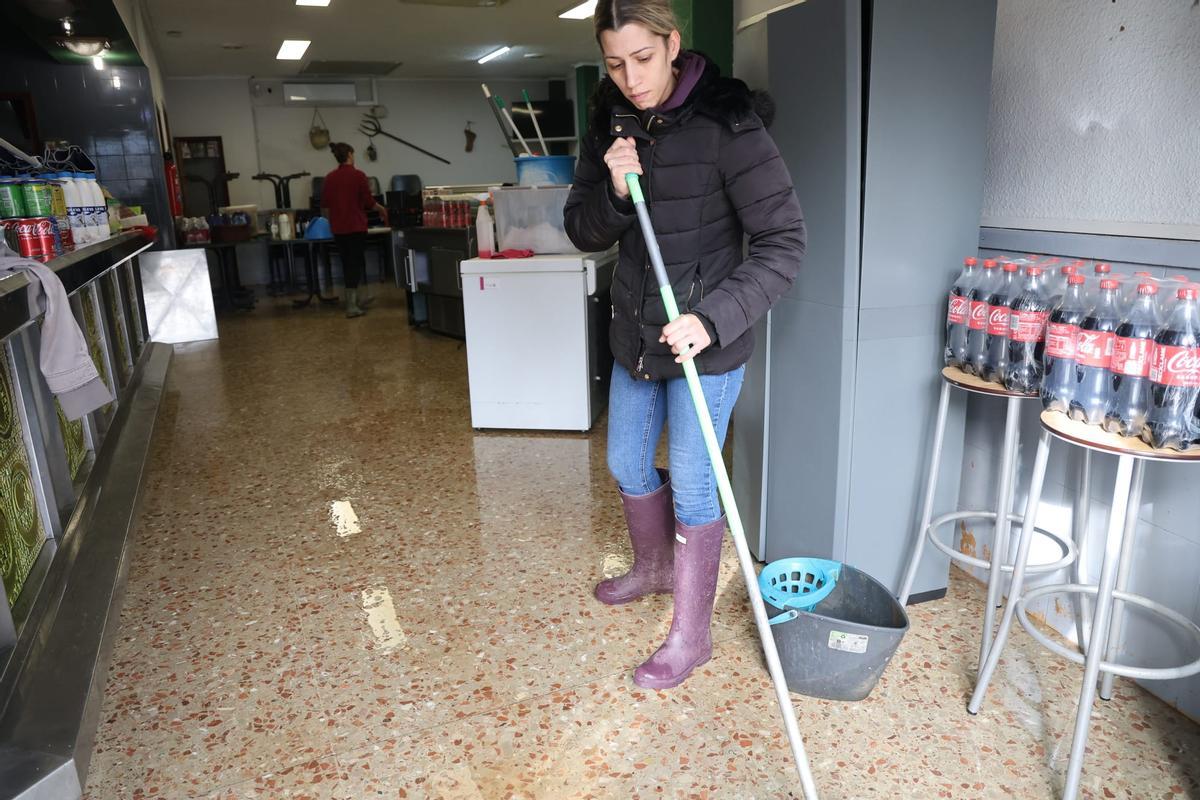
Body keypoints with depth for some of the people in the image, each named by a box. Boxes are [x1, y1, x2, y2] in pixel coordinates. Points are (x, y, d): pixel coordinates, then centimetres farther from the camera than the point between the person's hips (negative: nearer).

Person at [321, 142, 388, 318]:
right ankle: (351, 306, -5)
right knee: (355, 263, 0)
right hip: (356, 226, -5)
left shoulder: (329, 178, 4)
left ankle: (353, 300, 27)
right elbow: (369, 202, -10)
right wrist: (381, 209, 10)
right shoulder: (358, 175, -10)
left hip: (338, 227, 5)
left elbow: (324, 203, 11)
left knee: (347, 263, 16)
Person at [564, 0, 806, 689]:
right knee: (628, 464, 19)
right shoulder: (611, 124, 2)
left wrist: (712, 319, -29)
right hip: (636, 331, 7)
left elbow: (784, 242, -19)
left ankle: (691, 637, 20)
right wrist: (613, 193, -17)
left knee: (692, 485, 1)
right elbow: (583, 231, 4)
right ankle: (654, 568, 48)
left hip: (707, 339, -7)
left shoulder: (727, 123, -17)